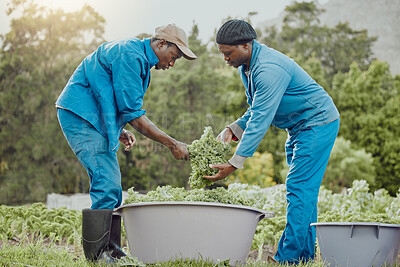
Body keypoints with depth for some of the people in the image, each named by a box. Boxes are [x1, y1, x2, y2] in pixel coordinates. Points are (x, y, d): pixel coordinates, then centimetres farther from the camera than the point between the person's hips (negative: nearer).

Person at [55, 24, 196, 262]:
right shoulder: (130, 55, -16)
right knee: (107, 184, -16)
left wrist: (119, 131, 13)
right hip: (79, 115, -11)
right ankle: (97, 256, -14)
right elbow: (133, 113, -18)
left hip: (91, 118, 11)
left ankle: (111, 253, 10)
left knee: (112, 188, 8)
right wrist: (172, 144, -15)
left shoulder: (138, 57, 18)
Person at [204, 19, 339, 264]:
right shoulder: (246, 65, 4)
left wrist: (235, 163, -33)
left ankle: (290, 257, -15)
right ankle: (306, 253, 14)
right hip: (300, 127, 10)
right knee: (303, 190, 10)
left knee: (299, 188, -15)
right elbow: (256, 110, 13)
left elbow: (261, 120, -32)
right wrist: (232, 130, -5)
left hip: (318, 123, -10)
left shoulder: (269, 69, -28)